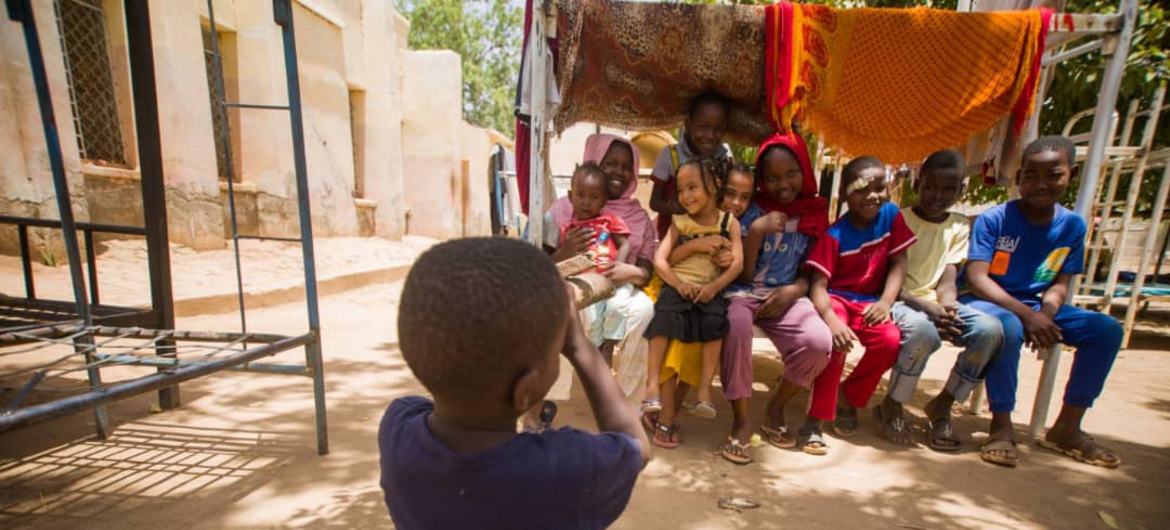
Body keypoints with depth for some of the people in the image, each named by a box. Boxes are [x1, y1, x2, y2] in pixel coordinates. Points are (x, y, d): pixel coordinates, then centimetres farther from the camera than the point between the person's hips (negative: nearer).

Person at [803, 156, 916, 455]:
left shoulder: (891, 216, -2)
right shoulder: (835, 235, -14)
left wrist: (885, 303, -17)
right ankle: (815, 420, -19)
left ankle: (848, 396, 6)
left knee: (891, 341, -23)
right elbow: (818, 285, -20)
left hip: (869, 302, 4)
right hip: (836, 298, -4)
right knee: (835, 340, -32)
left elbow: (898, 265, -1)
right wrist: (831, 319, -37)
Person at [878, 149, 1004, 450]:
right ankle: (893, 403, -10)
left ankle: (942, 404, -1)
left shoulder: (960, 227, 9)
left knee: (990, 330, -23)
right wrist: (926, 307, -24)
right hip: (899, 300, -5)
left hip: (937, 303, 5)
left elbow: (948, 279, 1)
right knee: (923, 330, -36)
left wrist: (947, 306, -21)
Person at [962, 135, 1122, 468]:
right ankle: (1001, 425, -19)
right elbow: (976, 279, -20)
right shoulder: (993, 219, -13)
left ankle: (1067, 428, 5)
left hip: (1035, 306, 7)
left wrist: (1046, 313, -18)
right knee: (1010, 327, -35)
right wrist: (1026, 314, -28)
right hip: (986, 302, -6)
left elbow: (1060, 283, 3)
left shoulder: (1072, 225, 3)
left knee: (1107, 329, -7)